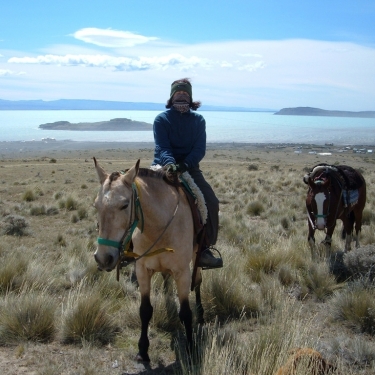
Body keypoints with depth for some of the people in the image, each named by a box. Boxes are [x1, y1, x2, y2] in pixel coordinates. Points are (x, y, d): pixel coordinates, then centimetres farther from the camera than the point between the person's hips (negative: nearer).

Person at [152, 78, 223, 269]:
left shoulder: (198, 120, 7)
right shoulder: (161, 119, 0)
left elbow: (200, 148, -5)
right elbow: (162, 147, -12)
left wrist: (186, 164, -24)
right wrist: (169, 162, -34)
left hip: (190, 168, 2)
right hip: (164, 167, -2)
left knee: (211, 201, -18)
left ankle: (205, 248, -10)